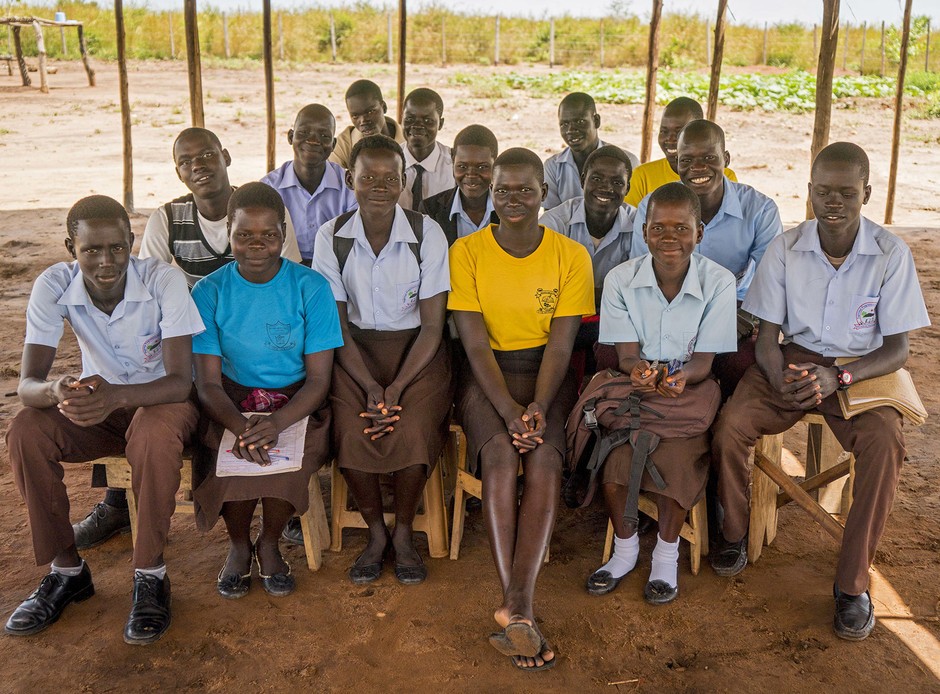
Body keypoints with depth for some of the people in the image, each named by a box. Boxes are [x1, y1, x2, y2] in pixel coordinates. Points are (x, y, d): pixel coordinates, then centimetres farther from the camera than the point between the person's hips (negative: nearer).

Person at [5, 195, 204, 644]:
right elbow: (27, 383, -19)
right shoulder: (54, 286, -15)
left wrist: (115, 395, -46)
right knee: (24, 432, -23)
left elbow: (181, 382, -26)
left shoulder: (163, 280, -23)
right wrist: (55, 391, -45)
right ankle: (66, 569, -5)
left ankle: (150, 574, -18)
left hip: (162, 401, -3)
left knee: (155, 435, -37)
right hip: (99, 402, 4)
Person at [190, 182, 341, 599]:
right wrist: (242, 426, -30)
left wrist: (276, 423, -29)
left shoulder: (311, 287, -7)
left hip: (296, 402, -1)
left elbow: (319, 379, -10)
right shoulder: (209, 291, -4)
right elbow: (208, 382, -8)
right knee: (227, 457, -29)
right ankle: (238, 544, 5)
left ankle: (269, 544, 2)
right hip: (232, 403, 1)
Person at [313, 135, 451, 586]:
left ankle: (404, 533, 1)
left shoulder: (427, 234, -6)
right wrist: (370, 387, -16)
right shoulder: (331, 237, -2)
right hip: (355, 351, 1)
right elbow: (337, 324, -2)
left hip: (416, 350, -1)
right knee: (351, 431, -25)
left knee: (413, 431, -28)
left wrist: (396, 388, -17)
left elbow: (432, 324, -6)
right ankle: (375, 532, 2)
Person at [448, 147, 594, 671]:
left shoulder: (571, 255, 1)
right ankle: (518, 611, -29)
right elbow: (475, 343, -8)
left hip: (547, 373, 1)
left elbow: (562, 343, -4)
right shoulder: (467, 252, -1)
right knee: (500, 451, -30)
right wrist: (508, 410, -21)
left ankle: (515, 608, -28)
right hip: (486, 374, -1)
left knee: (544, 456, -29)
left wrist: (538, 405, -21)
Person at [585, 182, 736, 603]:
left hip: (689, 387, -1)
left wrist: (682, 376, -33)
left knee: (677, 447, -30)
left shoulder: (718, 282, -6)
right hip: (633, 384, 1)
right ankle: (624, 546, -3)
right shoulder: (620, 279, -3)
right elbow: (626, 353, -7)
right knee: (616, 441, -28)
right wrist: (637, 371, -33)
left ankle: (667, 553, -6)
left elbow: (704, 362, -9)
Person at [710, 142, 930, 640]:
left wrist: (838, 377, -25)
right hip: (793, 361, 2)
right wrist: (778, 378, -22)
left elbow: (898, 349, -7)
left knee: (885, 442, -32)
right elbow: (767, 333, 0)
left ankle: (853, 583, -15)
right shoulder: (785, 248, -4)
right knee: (731, 423, -25)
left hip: (861, 370, -1)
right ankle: (735, 534, 2)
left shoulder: (891, 254, -7)